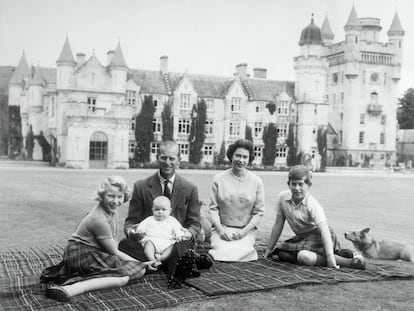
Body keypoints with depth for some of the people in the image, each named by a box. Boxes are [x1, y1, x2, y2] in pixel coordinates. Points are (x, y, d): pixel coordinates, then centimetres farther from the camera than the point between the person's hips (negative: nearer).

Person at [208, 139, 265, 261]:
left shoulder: (256, 182, 3)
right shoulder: (219, 179, 3)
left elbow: (259, 212, 3)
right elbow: (213, 208, 3)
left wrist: (244, 231, -9)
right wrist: (220, 229, -10)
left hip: (246, 230, 0)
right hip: (222, 228, 0)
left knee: (239, 253, -28)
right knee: (222, 251, -28)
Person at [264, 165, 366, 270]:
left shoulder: (313, 205, -24)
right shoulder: (282, 197, -9)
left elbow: (324, 230, -32)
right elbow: (278, 225, 1)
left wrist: (330, 258, -42)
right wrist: (269, 249, 5)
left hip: (318, 236, -8)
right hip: (302, 237, 8)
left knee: (304, 257, -32)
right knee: (281, 253, -8)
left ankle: (349, 262, -24)